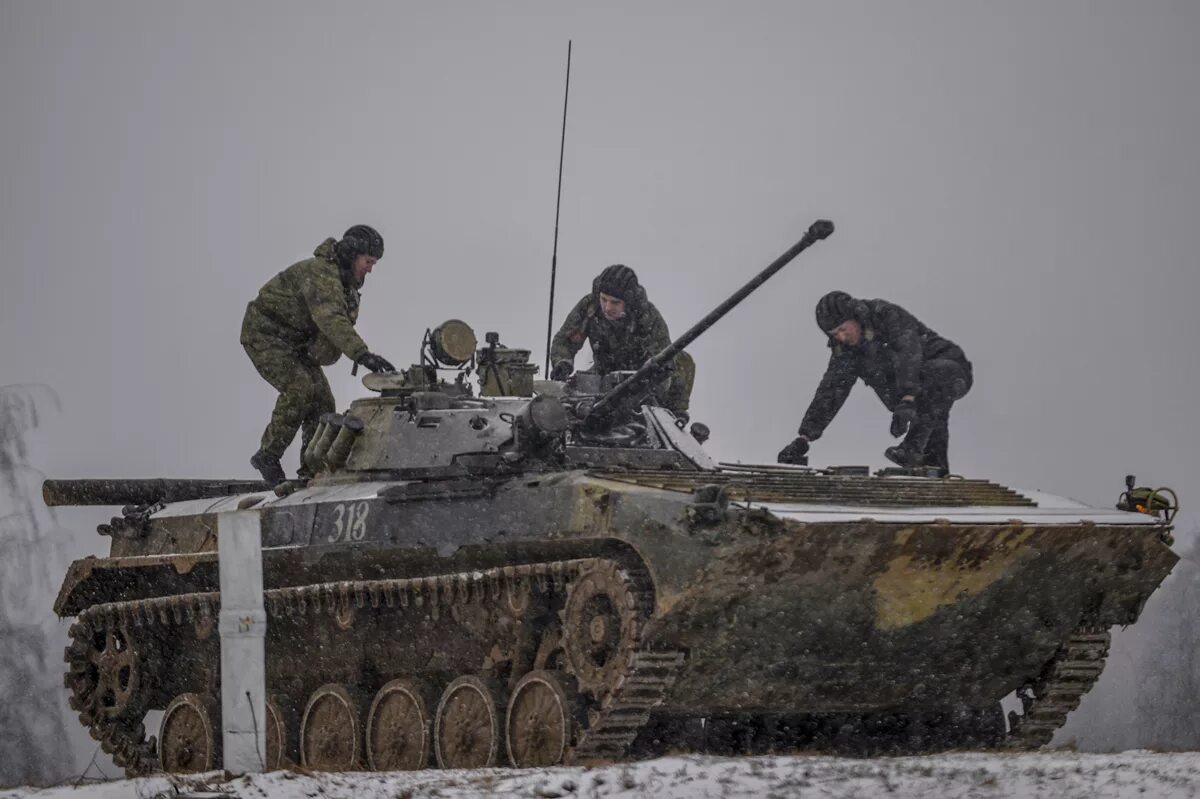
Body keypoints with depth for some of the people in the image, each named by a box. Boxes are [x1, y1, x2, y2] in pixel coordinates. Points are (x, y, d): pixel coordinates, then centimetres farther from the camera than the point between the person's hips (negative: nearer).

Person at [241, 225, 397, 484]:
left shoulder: (348, 282, 4)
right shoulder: (319, 273, -30)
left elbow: (343, 322, 5)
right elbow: (330, 319, -44)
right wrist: (362, 354, -53)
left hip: (297, 342, 9)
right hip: (265, 334, -9)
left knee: (321, 400, 1)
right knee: (298, 389, -26)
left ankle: (313, 469, 6)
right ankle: (268, 456, -14)